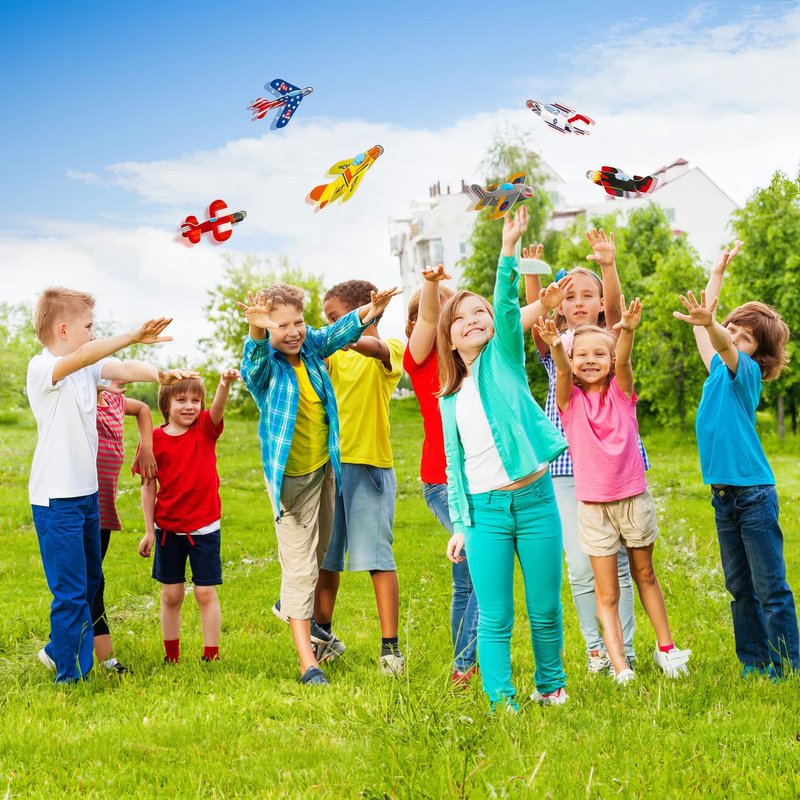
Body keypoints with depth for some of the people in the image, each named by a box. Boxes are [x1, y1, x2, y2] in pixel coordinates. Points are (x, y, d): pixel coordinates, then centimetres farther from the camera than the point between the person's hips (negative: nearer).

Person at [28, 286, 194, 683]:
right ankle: (71, 677, 9)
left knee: (90, 583, 20)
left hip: (87, 493, 8)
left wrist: (155, 373, -29)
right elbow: (82, 357, -34)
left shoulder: (88, 368, 8)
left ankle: (58, 651, 38)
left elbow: (123, 369, -8)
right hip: (56, 500, -8)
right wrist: (133, 335, -45)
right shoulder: (41, 368, -15)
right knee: (71, 593, -3)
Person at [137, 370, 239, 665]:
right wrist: (148, 530, 1)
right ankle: (171, 657, 22)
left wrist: (225, 383, -48)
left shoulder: (206, 428, -4)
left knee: (206, 593, 2)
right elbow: (148, 486, 1)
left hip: (204, 527, -1)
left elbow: (218, 407, -26)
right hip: (168, 528, 1)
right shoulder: (155, 439, -4)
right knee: (171, 594, 9)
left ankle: (211, 655, 11)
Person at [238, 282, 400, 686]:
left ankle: (296, 610, 51)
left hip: (325, 467, 6)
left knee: (318, 551, 24)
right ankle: (308, 663, 0)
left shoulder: (311, 345, -6)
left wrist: (367, 315, -41)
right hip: (291, 476, -6)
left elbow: (335, 334, -20)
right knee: (299, 566, -5)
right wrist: (256, 330, -64)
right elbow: (257, 354, -40)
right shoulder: (264, 365, -19)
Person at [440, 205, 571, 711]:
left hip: (535, 499, -2)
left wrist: (509, 249, -26)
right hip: (485, 511, 2)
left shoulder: (505, 360, 4)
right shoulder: (450, 398, 12)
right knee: (494, 618, -1)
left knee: (546, 610, 7)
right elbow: (454, 464, 14)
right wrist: (459, 524, 7)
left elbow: (509, 308, -14)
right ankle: (501, 702, 6)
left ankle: (551, 685, 27)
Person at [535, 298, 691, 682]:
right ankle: (620, 669, 1)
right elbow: (563, 370, -23)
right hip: (594, 505, -1)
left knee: (644, 575, 18)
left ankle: (665, 647, 33)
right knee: (607, 593, 1)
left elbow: (623, 360, -21)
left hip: (634, 498, 1)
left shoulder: (621, 392, -1)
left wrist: (627, 331, -42)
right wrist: (555, 345, -45)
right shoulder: (571, 400, -3)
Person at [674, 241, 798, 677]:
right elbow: (707, 330, 24)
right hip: (723, 495, 8)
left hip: (754, 492, -7)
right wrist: (717, 273, 29)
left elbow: (726, 347, -31)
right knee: (739, 588, 12)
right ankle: (754, 664, 20)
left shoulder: (747, 371, -8)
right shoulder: (718, 372, 11)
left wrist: (707, 324, -52)